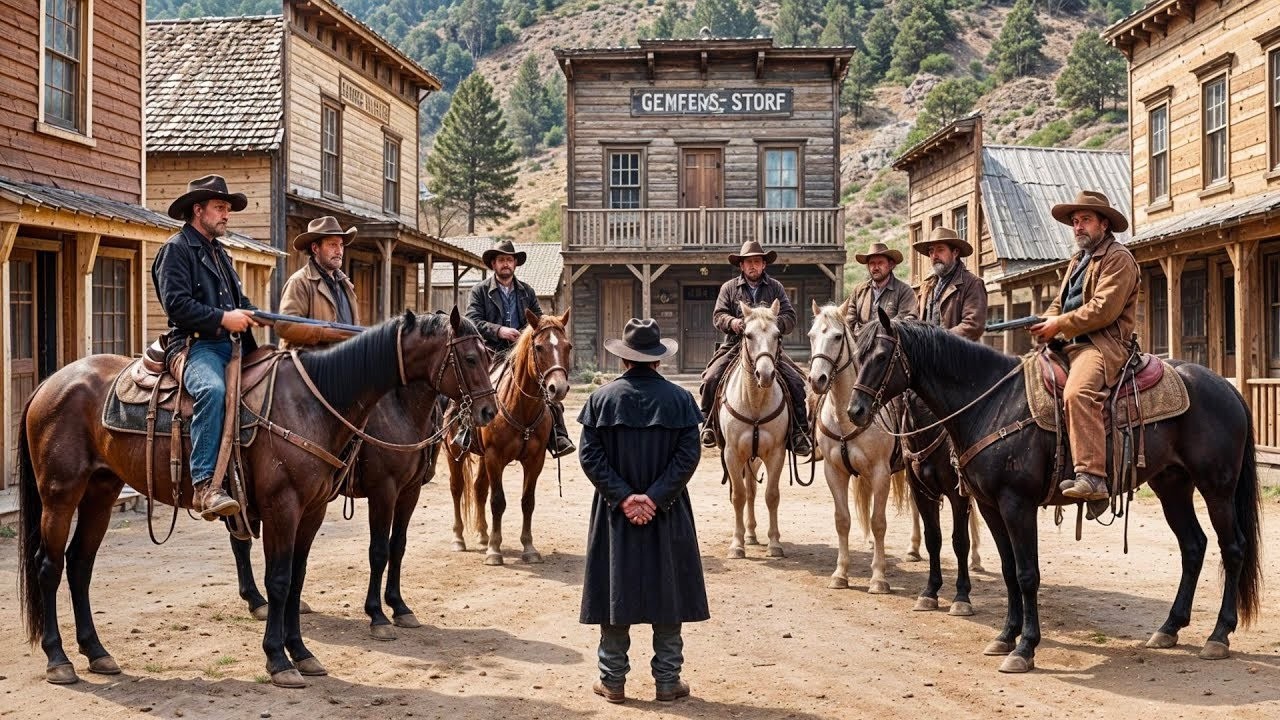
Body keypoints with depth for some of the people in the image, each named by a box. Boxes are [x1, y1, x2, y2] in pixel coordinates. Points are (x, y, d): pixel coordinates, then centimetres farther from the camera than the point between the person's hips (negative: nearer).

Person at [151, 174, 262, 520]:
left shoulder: (219, 252, 26)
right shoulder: (176, 248, 0)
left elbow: (238, 298, 30)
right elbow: (176, 303, -12)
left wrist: (251, 313, 8)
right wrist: (222, 318, -17)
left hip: (229, 344, 9)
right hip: (194, 344, -9)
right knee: (213, 389, -37)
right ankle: (205, 484, -41)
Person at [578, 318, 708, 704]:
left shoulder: (602, 398, -4)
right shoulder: (679, 398, -5)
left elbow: (590, 456, -9)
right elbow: (689, 455, -11)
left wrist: (623, 497, -11)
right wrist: (656, 497, -13)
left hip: (614, 512, 1)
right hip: (667, 513, 0)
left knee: (615, 591, 9)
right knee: (667, 591, 9)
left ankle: (613, 680, 17)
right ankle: (667, 679, 16)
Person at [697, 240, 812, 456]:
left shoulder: (775, 288, 10)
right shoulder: (729, 288, 9)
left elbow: (790, 318, 3)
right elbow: (718, 316, 2)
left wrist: (773, 323, -19)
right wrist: (732, 322, -21)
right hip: (735, 347, 0)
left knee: (795, 382, -16)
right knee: (711, 378, -21)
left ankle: (799, 432, -5)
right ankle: (708, 425, -3)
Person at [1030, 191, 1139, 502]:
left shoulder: (1118, 258, -4)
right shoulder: (1078, 260, 26)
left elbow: (1103, 309, -16)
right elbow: (1060, 303, 27)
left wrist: (1059, 325, -14)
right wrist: (1045, 322, 4)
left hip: (1103, 344, -10)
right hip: (1071, 344, 10)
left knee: (1077, 392, -35)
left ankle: (1091, 476, -40)